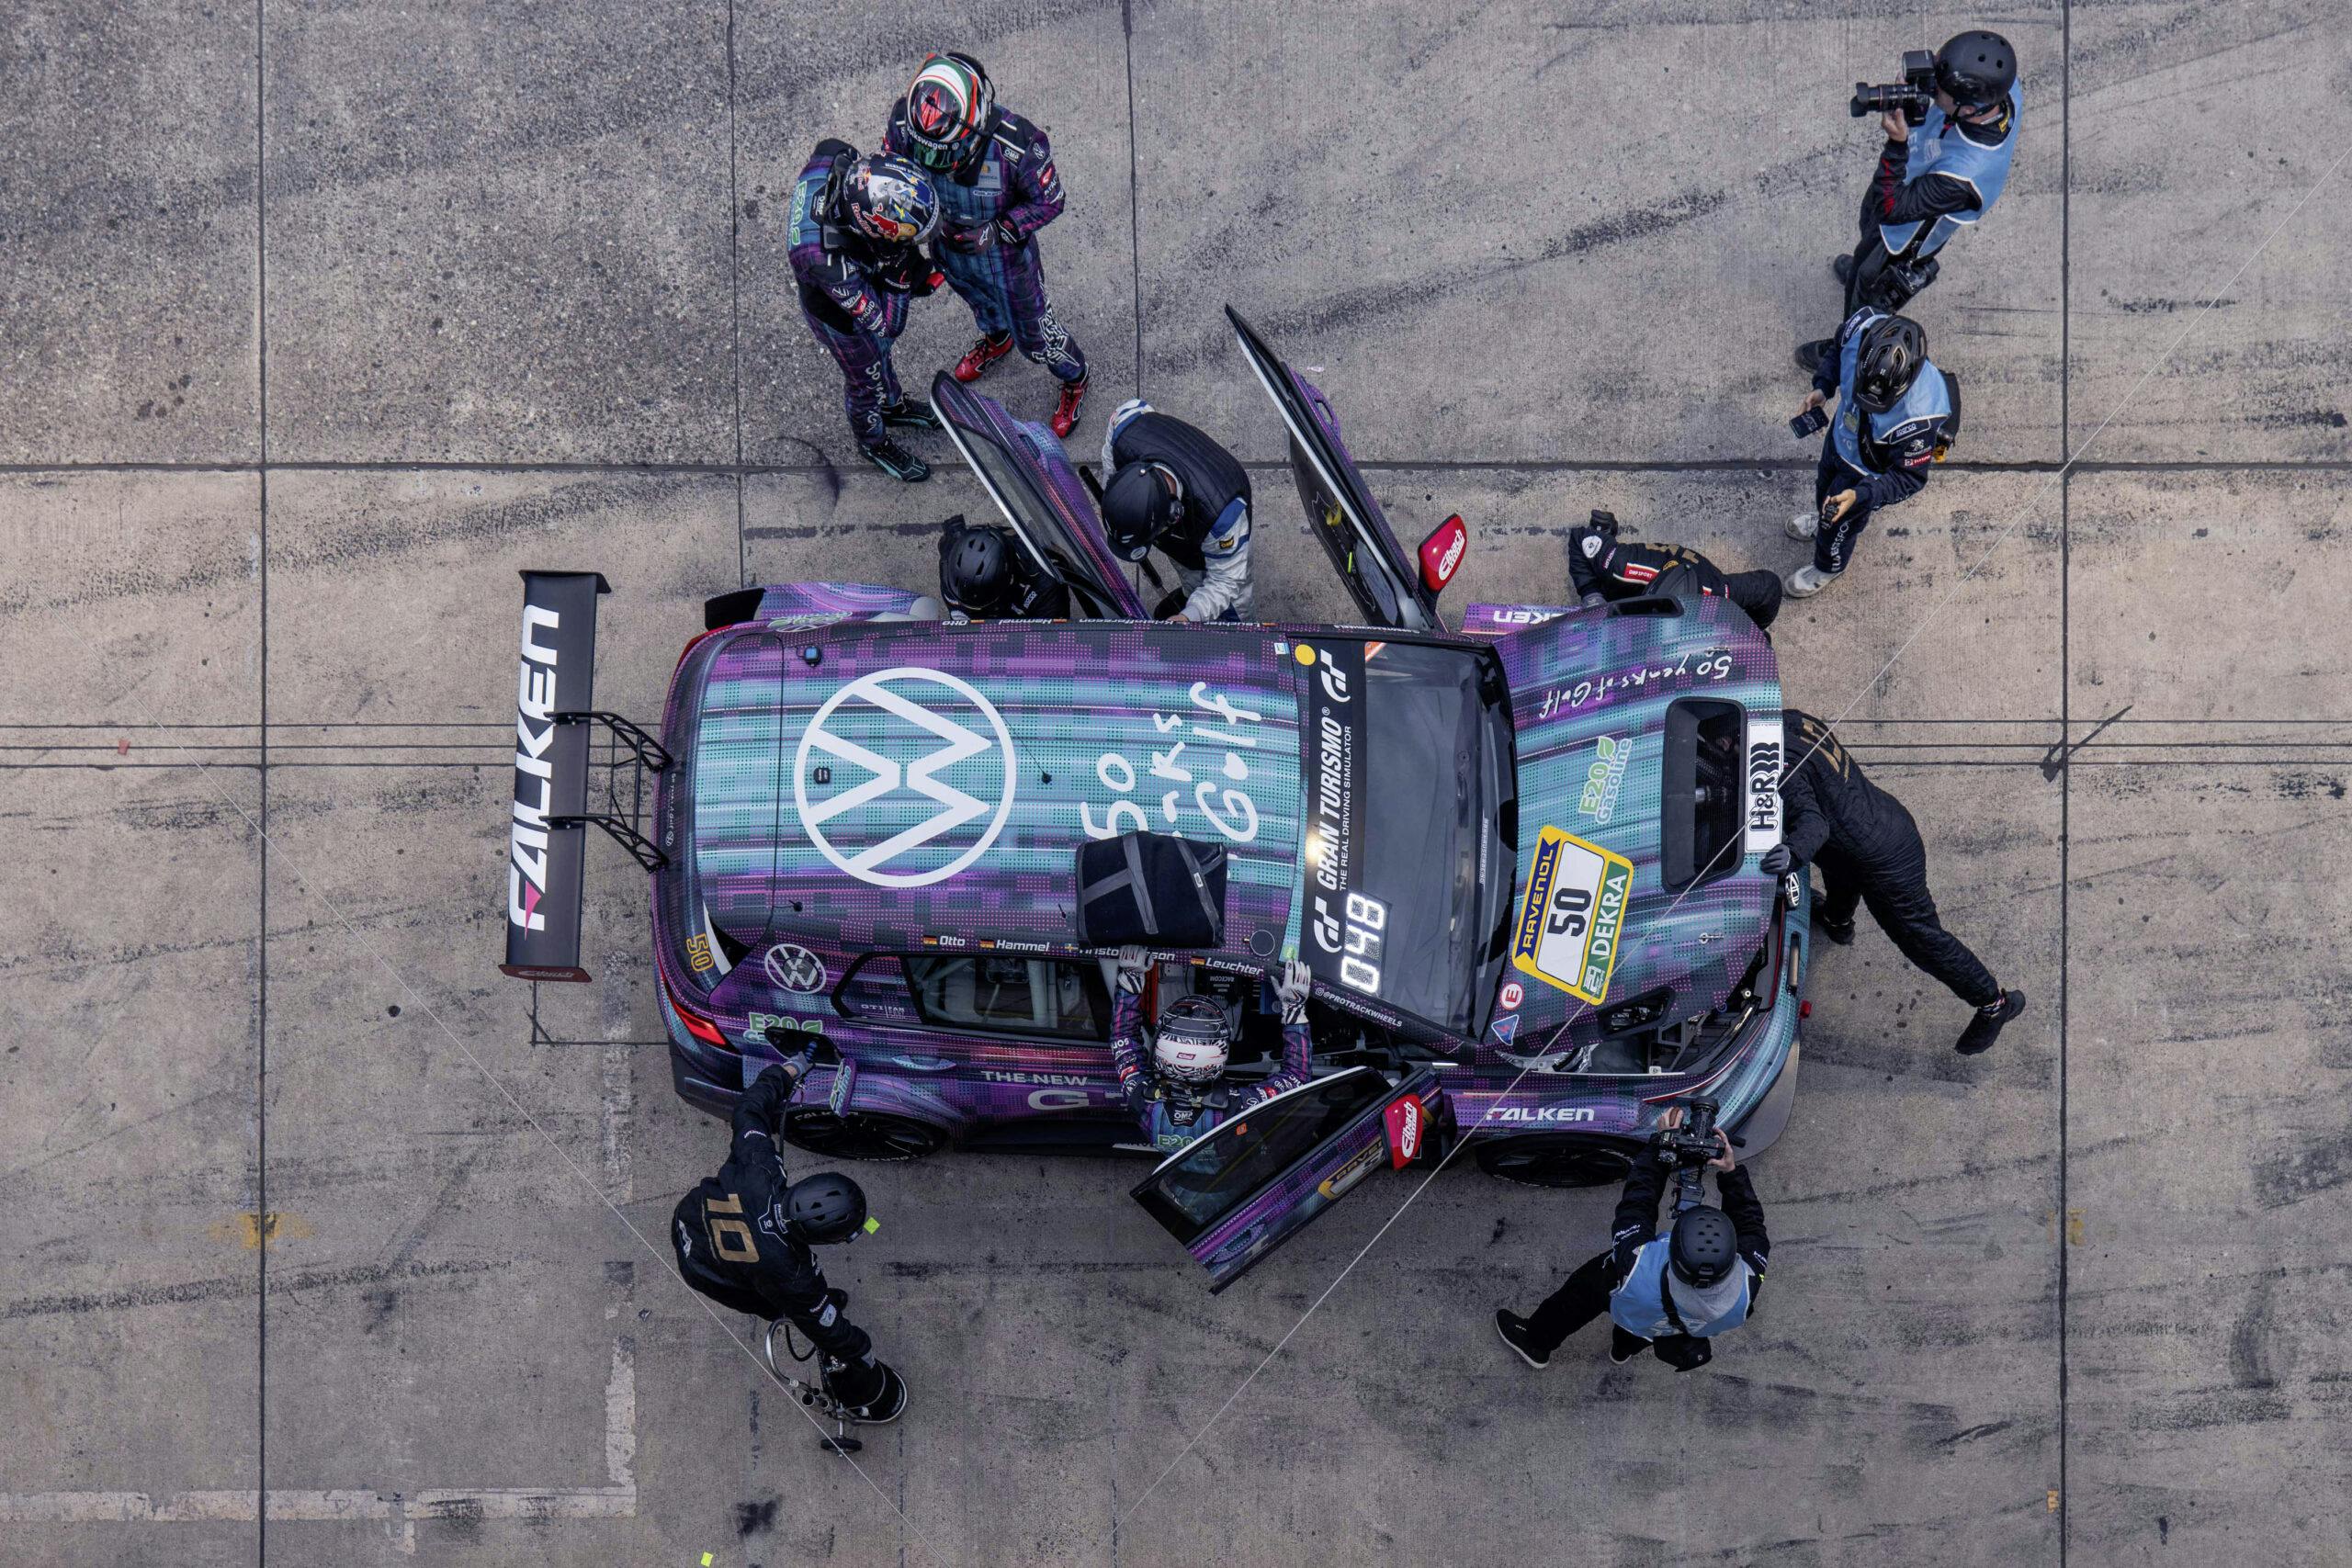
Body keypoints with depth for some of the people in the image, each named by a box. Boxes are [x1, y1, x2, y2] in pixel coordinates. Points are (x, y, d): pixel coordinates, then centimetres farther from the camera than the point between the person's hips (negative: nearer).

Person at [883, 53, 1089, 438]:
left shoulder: (1019, 145, -42)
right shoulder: (904, 123, -31)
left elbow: (1049, 202, -24)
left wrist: (996, 231, -33)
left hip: (1006, 258, -3)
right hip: (949, 247, 4)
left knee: (1033, 335, 20)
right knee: (980, 306, 36)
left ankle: (1074, 377, 53)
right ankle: (996, 340, 72)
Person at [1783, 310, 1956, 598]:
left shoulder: (1919, 414, -48)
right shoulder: (1862, 329, -35)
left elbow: (1910, 478, -31)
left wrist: (1860, 495, -42)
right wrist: (1823, 387, -20)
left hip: (1868, 470, -5)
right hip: (1841, 434, 5)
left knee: (1841, 522, 23)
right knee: (1824, 487, 35)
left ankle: (1828, 568, 57)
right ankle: (1823, 521, 71)